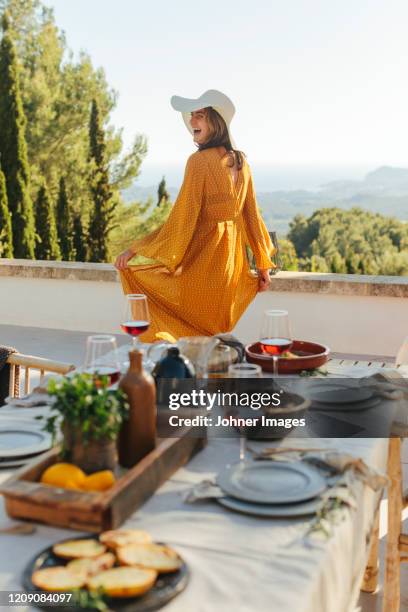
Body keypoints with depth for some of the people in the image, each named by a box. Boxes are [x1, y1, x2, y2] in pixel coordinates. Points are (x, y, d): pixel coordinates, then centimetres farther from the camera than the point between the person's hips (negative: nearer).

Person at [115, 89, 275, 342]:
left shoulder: (200, 161, -15)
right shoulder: (241, 161, 6)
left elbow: (182, 217, -18)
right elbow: (251, 214, 9)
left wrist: (135, 250, -16)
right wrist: (263, 264, 16)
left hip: (203, 259, -8)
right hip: (232, 262, 8)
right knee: (215, 334, 17)